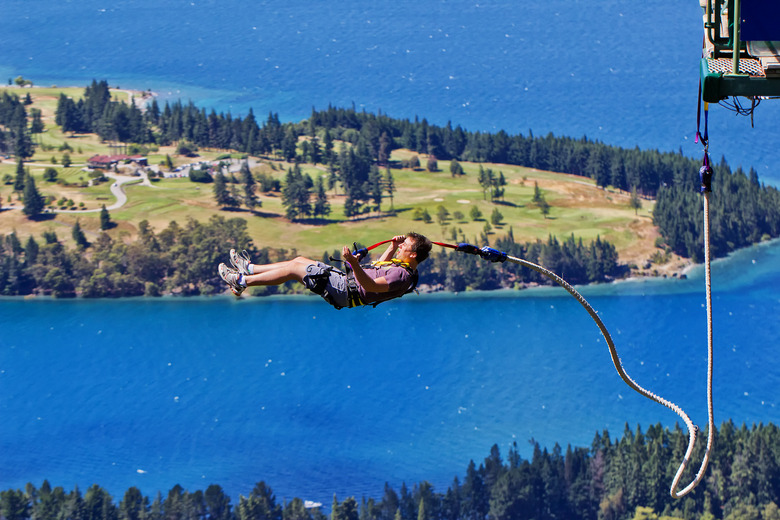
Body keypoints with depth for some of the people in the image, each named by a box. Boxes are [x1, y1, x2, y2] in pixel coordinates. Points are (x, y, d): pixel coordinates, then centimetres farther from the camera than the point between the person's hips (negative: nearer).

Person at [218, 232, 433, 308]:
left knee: (294, 269, -7)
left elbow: (371, 285, -36)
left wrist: (354, 263, -47)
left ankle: (243, 281, 4)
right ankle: (250, 269, 27)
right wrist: (393, 247, 19)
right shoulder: (403, 267, 9)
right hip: (347, 280, 10)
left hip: (346, 292, -10)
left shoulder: (402, 275, -23)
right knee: (300, 260, 16)